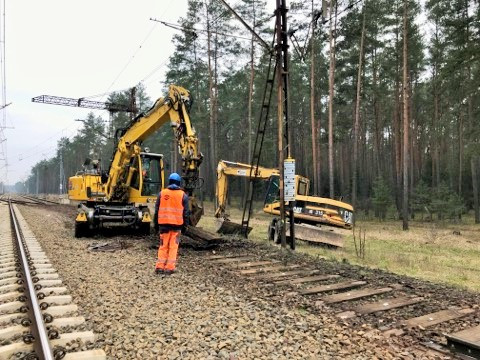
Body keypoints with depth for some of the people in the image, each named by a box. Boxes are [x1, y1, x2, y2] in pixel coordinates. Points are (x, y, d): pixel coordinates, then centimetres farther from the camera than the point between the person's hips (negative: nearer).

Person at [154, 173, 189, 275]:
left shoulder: (162, 193, 4)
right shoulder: (183, 195, 0)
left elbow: (157, 209, 7)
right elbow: (185, 212, 1)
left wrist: (156, 222, 14)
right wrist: (185, 225, 8)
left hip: (164, 223, 2)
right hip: (177, 224, -1)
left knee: (163, 245, 10)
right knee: (173, 246, 4)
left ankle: (159, 266, 8)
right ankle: (169, 267, 3)